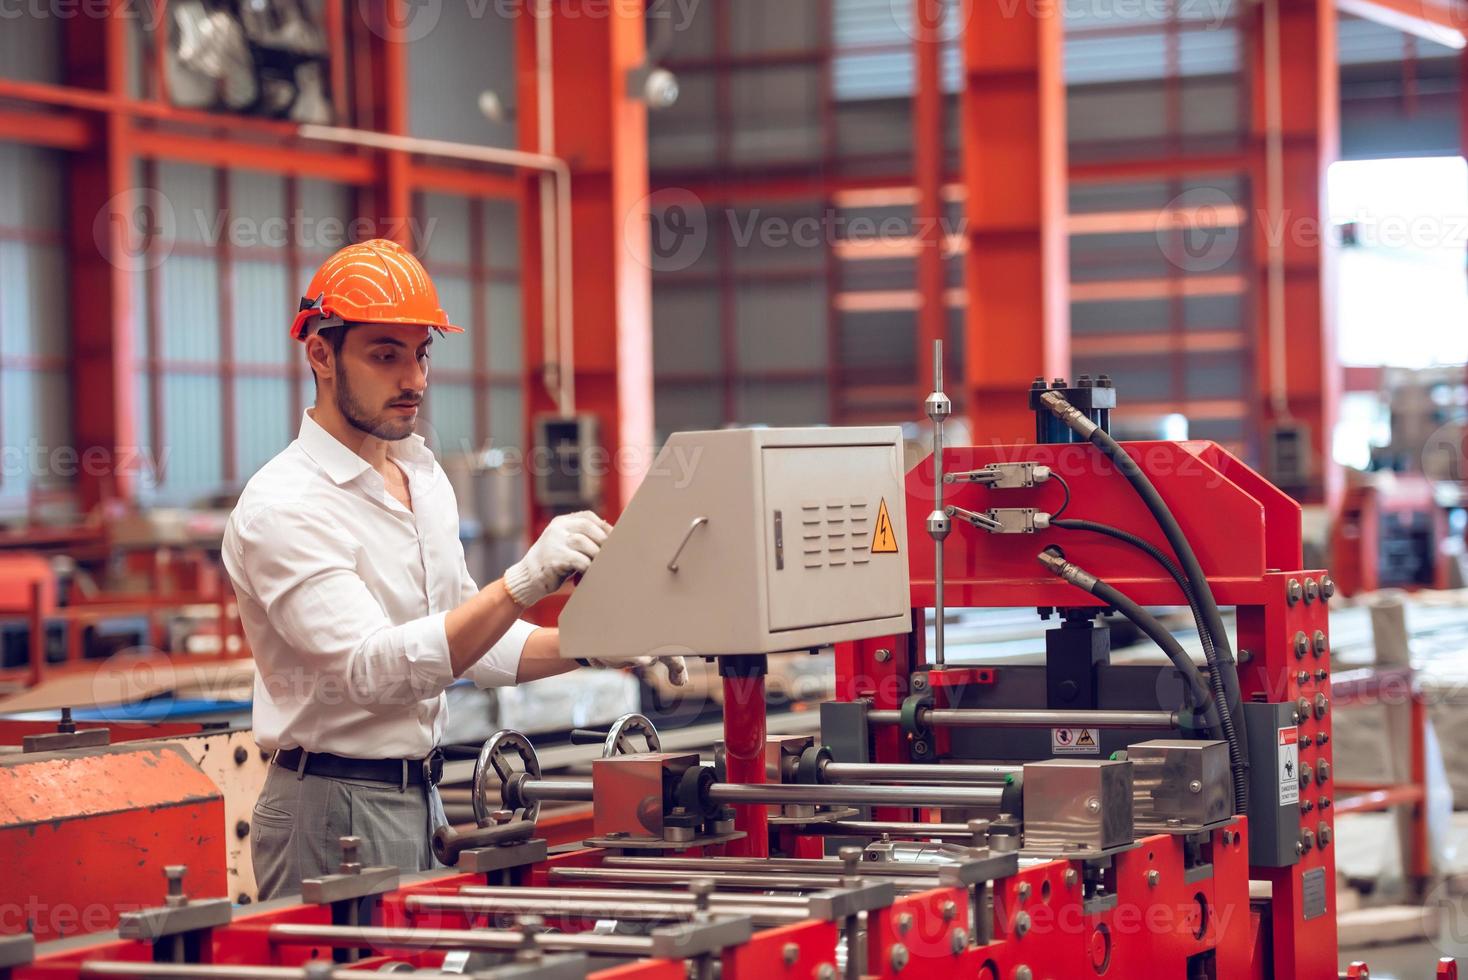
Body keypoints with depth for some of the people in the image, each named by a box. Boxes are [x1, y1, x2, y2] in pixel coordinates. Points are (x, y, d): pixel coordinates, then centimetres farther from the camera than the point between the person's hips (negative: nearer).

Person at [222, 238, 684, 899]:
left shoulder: (424, 478, 12)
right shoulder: (281, 506, -16)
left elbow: (469, 639, 18)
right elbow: (373, 669, -28)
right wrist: (523, 582, -38)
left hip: (423, 795, 8)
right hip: (334, 815, -8)